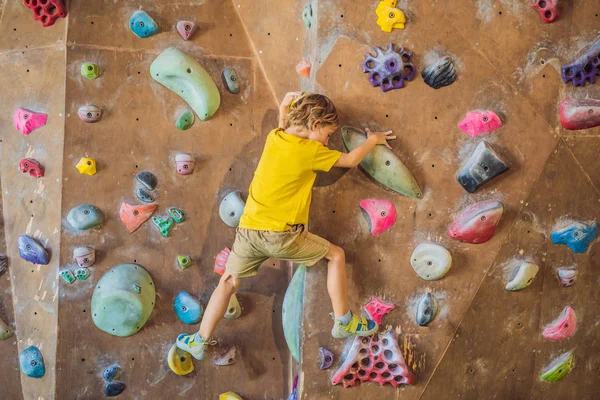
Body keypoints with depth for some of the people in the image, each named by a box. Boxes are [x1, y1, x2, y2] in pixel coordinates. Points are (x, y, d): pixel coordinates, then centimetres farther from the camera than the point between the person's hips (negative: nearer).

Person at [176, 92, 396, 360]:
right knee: (336, 255, 12)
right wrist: (373, 140, 18)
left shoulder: (273, 137, 7)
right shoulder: (310, 151, -9)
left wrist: (286, 106, 26)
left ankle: (199, 341, 22)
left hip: (248, 230, 6)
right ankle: (344, 322, 17)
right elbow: (351, 160, 3)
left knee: (228, 282, 19)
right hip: (281, 235, -5)